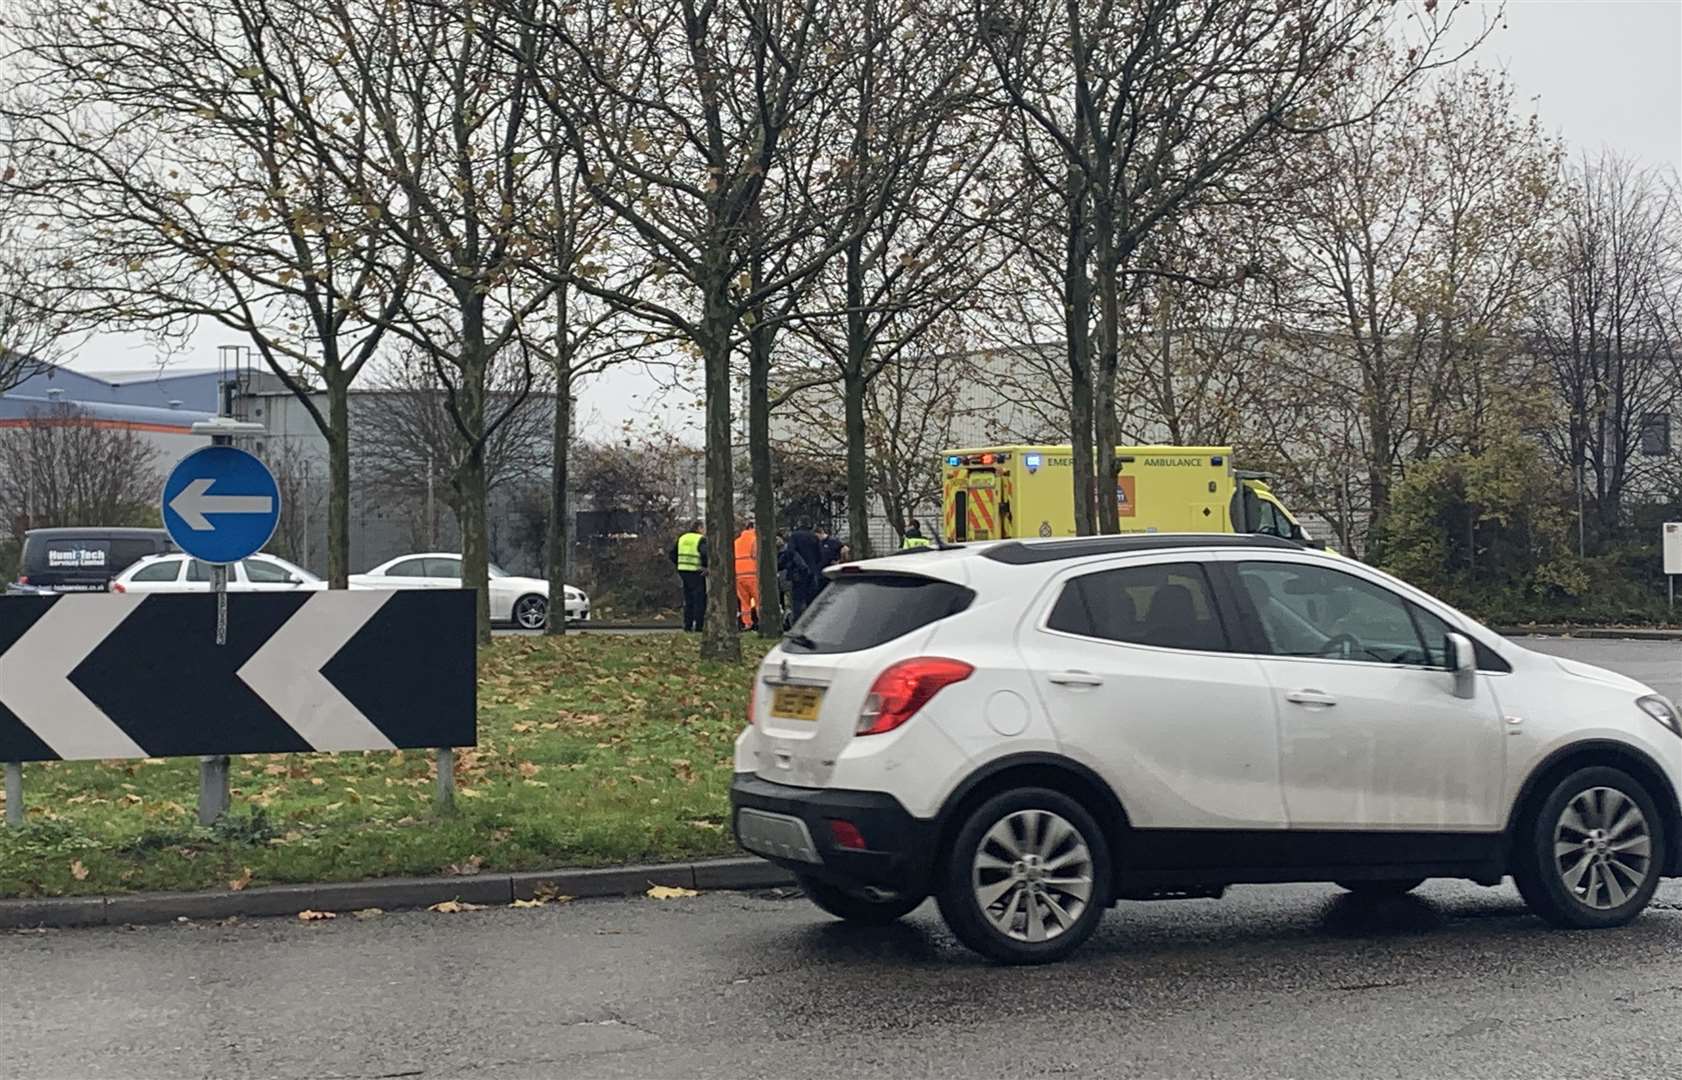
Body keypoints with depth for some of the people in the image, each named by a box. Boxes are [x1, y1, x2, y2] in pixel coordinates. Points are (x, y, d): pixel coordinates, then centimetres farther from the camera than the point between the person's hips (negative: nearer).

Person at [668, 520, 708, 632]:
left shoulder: (682, 538, 13)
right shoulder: (701, 539, -8)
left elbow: (673, 554, 13)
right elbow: (705, 554, -23)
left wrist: (678, 565, 16)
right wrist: (706, 567, -11)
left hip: (683, 571, 6)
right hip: (696, 572, -6)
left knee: (688, 599, 15)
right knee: (699, 599, -1)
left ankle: (687, 625, 13)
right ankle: (698, 626, -5)